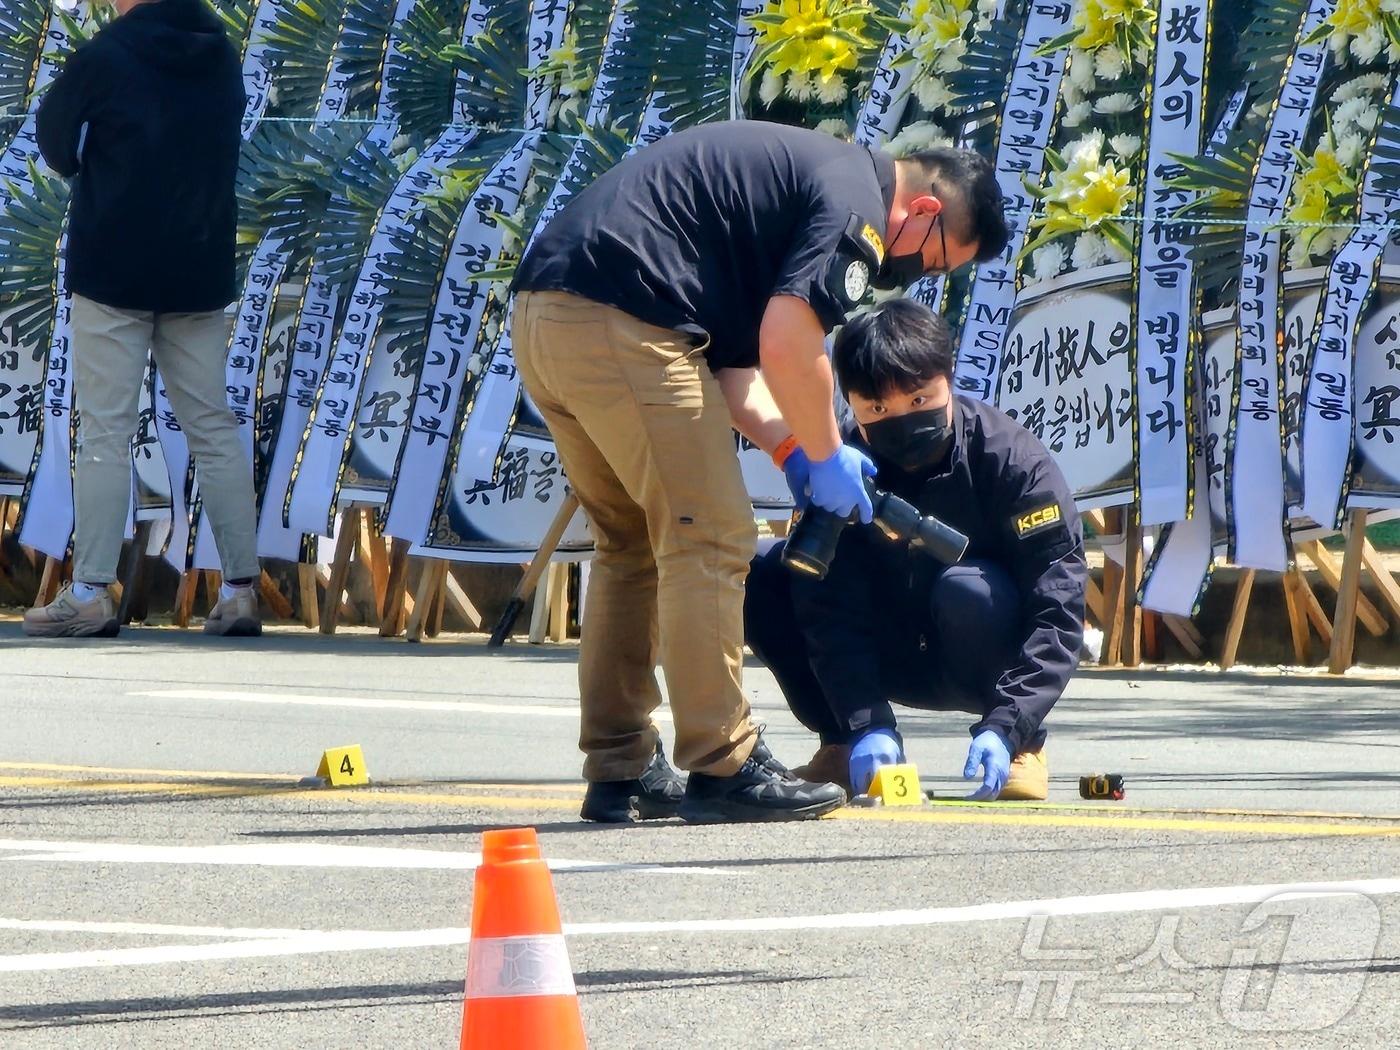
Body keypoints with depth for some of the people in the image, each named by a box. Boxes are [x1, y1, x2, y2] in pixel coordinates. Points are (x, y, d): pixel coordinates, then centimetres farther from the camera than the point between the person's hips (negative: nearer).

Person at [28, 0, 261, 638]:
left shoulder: (103, 59, -11)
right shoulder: (221, 59, 5)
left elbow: (54, 137, 3)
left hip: (112, 274, -5)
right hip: (200, 274, 5)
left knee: (104, 433, -3)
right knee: (213, 428, 7)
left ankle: (90, 594, -6)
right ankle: (241, 590, 4)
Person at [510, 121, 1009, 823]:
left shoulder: (808, 173, 26)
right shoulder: (858, 205, -5)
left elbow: (733, 360, 23)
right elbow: (788, 344, -15)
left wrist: (795, 449, 13)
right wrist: (825, 455, -1)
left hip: (541, 311, 10)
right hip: (620, 319, -10)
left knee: (631, 546, 19)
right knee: (709, 541, -3)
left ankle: (619, 773, 20)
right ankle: (722, 770, -2)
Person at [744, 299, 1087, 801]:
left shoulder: (1011, 458, -23)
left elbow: (1057, 608, -27)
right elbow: (832, 613, -21)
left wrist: (1005, 726, -39)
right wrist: (866, 727, -36)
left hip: (992, 660, -3)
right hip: (896, 661, 3)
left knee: (965, 589, -36)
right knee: (763, 579, -17)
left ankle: (1024, 744, -12)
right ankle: (842, 747, -4)